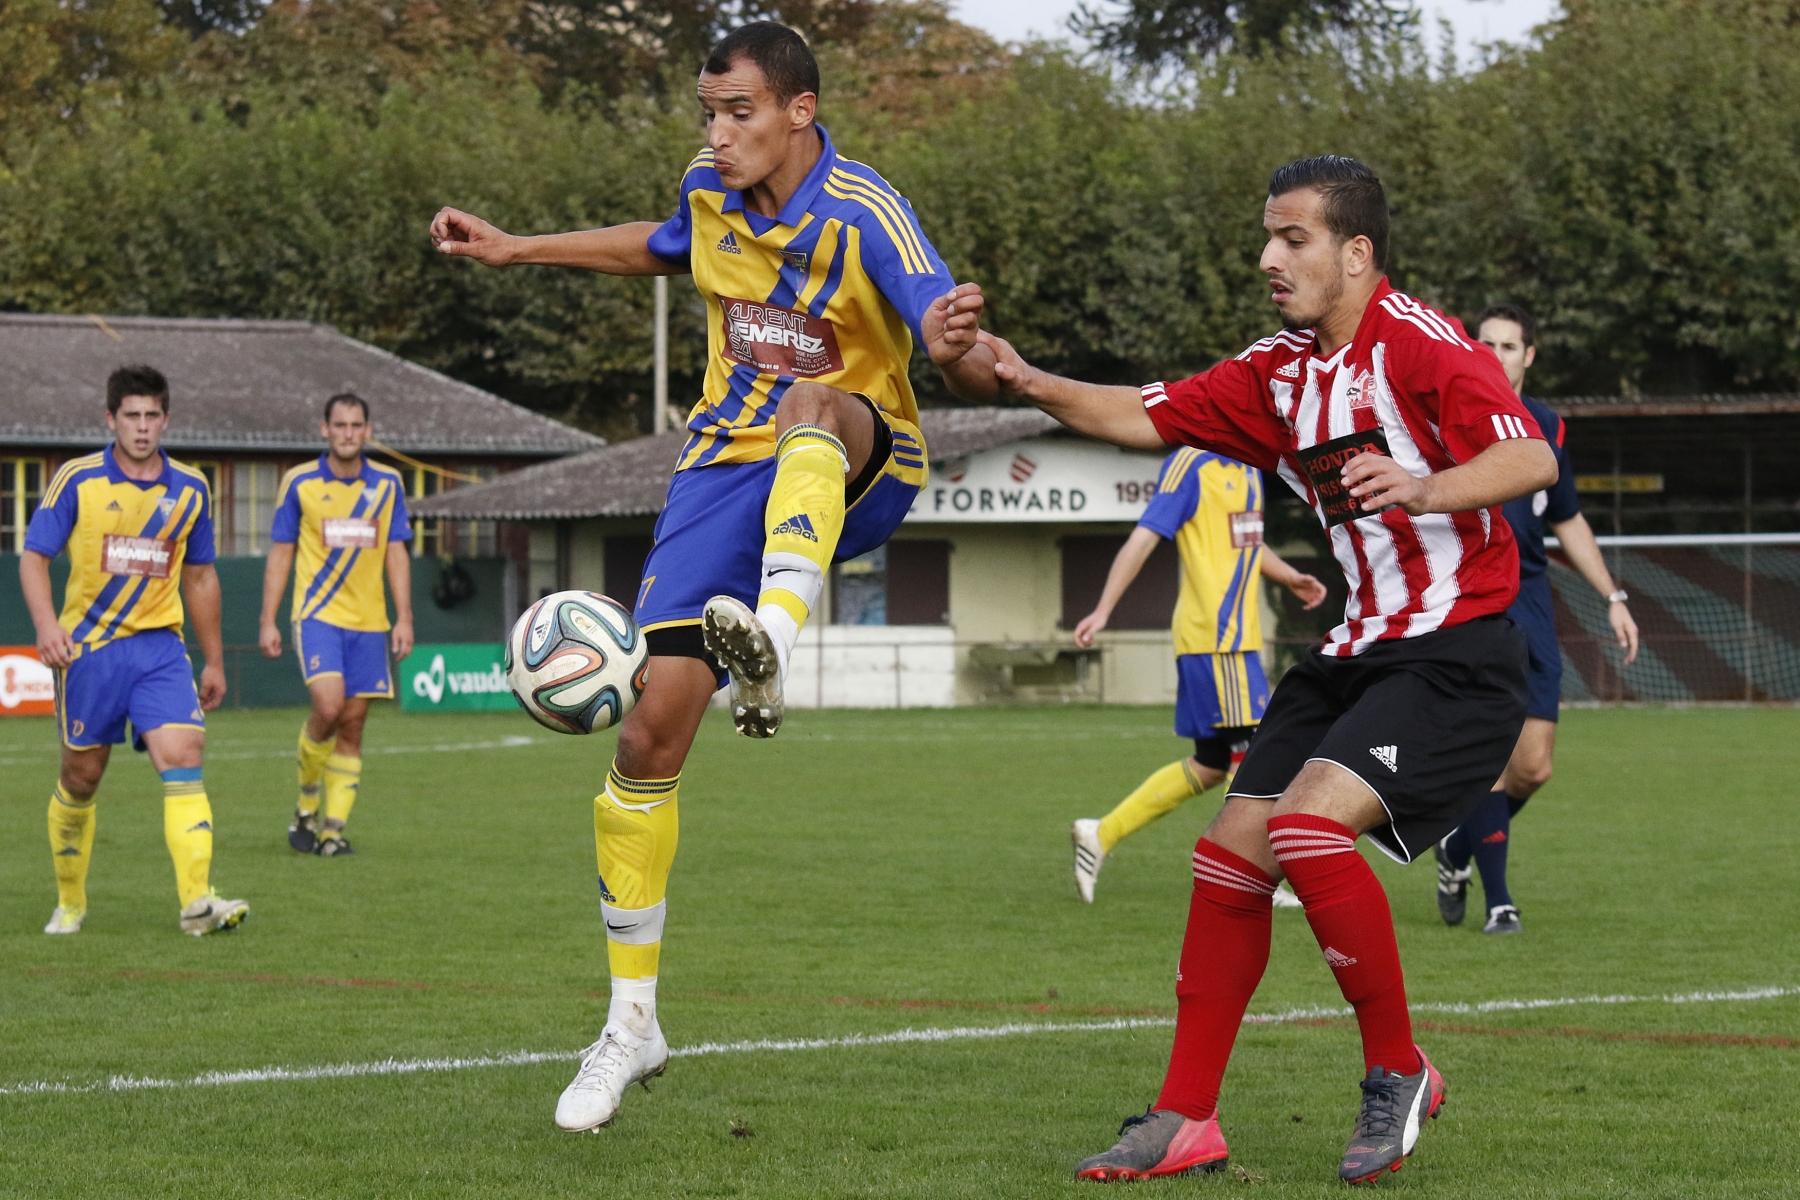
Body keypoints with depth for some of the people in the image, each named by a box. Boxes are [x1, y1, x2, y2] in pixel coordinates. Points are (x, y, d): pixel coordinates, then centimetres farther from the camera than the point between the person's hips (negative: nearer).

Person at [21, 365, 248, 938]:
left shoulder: (190, 489, 5)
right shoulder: (77, 480, -4)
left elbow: (199, 575, 16)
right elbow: (34, 555, -2)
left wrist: (214, 660, 18)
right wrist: (46, 623, -19)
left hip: (159, 647, 2)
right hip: (87, 648, -2)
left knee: (183, 757, -17)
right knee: (81, 777, 6)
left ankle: (197, 901, -26)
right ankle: (70, 902, 26)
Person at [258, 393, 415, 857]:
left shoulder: (387, 484, 6)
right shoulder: (299, 483, 0)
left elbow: (396, 553, 9)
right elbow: (280, 553, 4)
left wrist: (404, 618, 1)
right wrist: (268, 621, 0)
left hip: (368, 623, 3)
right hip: (317, 615, -3)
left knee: (353, 723, 1)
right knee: (328, 706, -20)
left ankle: (333, 829, 7)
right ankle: (307, 806, 1)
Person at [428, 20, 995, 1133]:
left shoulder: (865, 216, -17)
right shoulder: (710, 192, 1)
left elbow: (975, 377, -24)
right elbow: (662, 249, 27)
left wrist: (960, 353, -48)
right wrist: (515, 249, 25)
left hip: (858, 469, -4)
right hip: (729, 467, 4)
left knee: (813, 404, -40)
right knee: (650, 733, -7)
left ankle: (772, 638, -67)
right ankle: (632, 1024, 5)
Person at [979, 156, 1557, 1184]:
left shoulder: (1420, 344, -15)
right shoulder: (1281, 370, 11)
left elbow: (1532, 457, -27)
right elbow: (1149, 418, 13)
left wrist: (1428, 489, -45)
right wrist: (1032, 384, -3)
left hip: (1458, 654, -9)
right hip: (1359, 653, 9)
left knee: (1309, 826, -25)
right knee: (1232, 852, 3)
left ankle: (1399, 1074, -7)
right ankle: (1187, 1121, 10)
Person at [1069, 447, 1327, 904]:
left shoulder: (1247, 469, 16)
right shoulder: (1190, 465, -11)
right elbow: (1144, 538, -15)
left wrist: (1290, 577, 14)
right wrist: (1103, 610, -19)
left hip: (1238, 637, 9)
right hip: (1213, 637, -9)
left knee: (1211, 766, 11)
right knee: (1248, 750, -8)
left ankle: (1101, 835, 18)